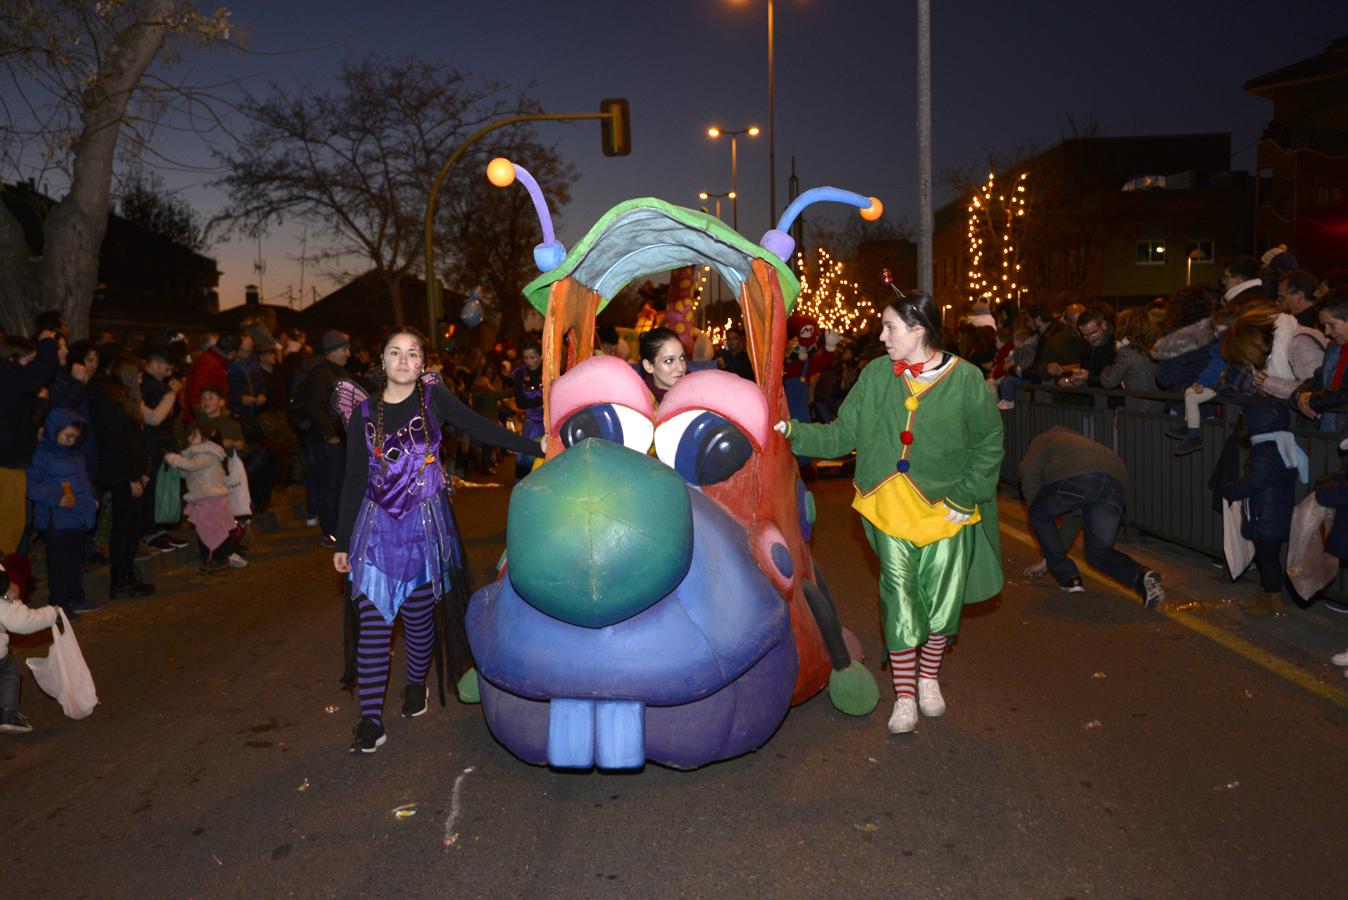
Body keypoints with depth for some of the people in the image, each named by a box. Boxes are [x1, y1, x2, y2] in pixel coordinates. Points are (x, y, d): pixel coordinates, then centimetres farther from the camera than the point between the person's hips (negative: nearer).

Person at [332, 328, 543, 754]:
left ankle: (416, 683, 34)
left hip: (425, 525, -1)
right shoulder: (364, 413, 3)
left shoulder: (433, 399, 0)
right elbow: (354, 481, 6)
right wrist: (342, 542, 7)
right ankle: (370, 719, 2)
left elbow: (481, 429, -4)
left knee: (418, 615, 8)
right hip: (377, 527, 1)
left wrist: (538, 447, -11)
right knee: (373, 619, -4)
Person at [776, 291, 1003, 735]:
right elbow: (841, 435, 0)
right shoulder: (876, 375, -2)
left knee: (942, 600, 11)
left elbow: (990, 444, 0)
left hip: (946, 512, -1)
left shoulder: (966, 379, -8)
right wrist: (793, 431, -12)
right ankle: (904, 695, 20)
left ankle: (929, 679, 36)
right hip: (891, 510, 1)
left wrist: (965, 497, -6)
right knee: (899, 602, 4)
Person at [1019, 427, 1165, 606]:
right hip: (1116, 482, 6)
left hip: (1077, 477, -6)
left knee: (1039, 515, 24)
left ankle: (1069, 578, 19)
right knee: (1098, 552, 21)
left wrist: (1037, 510, 21)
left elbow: (1029, 472, 7)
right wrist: (1049, 560, 52)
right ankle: (1142, 576, -6)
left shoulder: (1044, 439, 32)